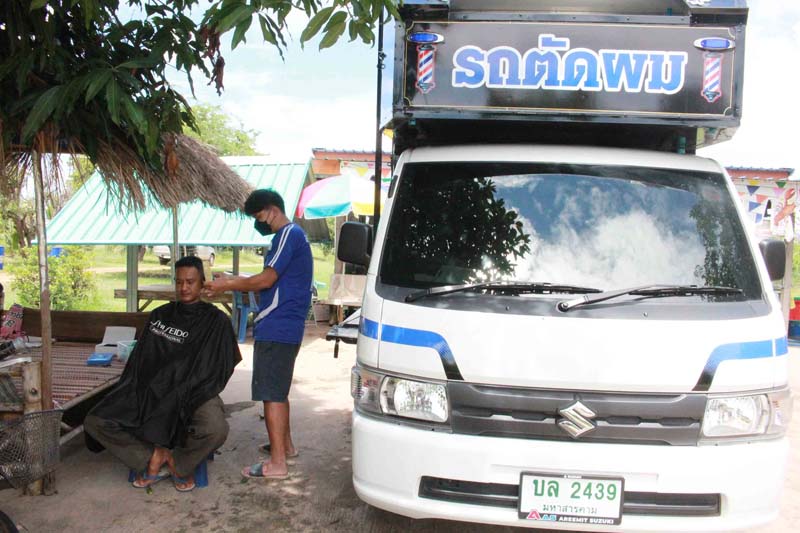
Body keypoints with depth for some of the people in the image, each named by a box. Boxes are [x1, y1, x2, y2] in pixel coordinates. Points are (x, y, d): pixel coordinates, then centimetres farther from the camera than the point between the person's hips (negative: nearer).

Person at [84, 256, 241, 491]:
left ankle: (180, 464, -3)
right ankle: (155, 457, -2)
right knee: (94, 421, -13)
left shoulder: (216, 320, -1)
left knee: (215, 428, -37)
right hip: (151, 392, 4)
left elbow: (234, 359, 1)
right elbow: (141, 361, 16)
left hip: (196, 393, -4)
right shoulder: (159, 316, 13)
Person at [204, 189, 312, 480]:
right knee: (278, 391, 21)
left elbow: (265, 280, -17)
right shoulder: (291, 235, 19)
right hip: (285, 328, 10)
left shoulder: (289, 234, -13)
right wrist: (236, 281, 16)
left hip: (276, 329, -10)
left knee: (271, 394, -6)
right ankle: (285, 445, 34)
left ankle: (277, 463, -1)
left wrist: (228, 285, -6)